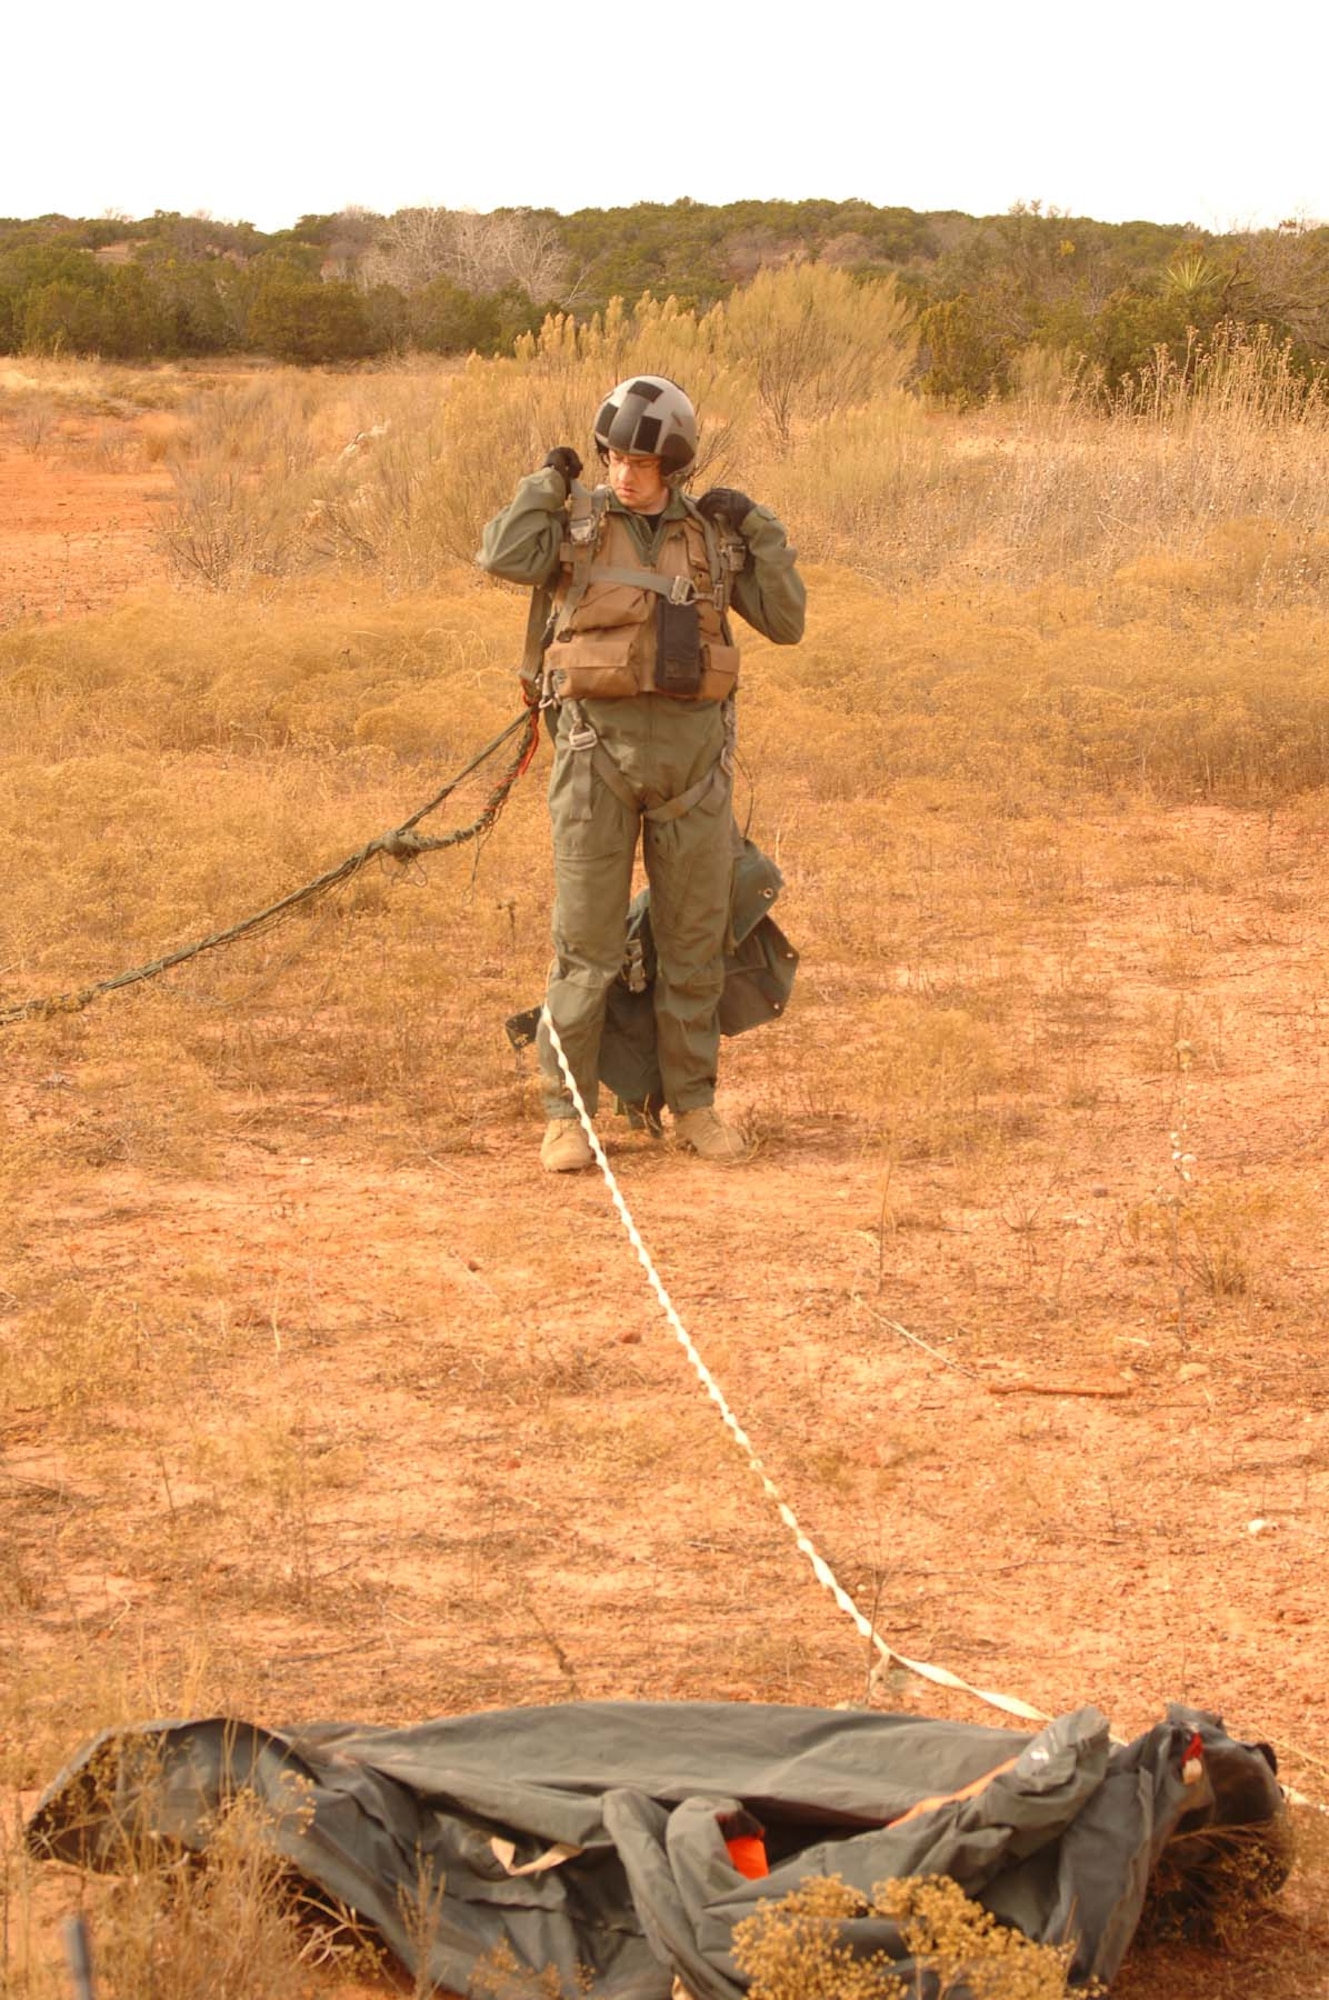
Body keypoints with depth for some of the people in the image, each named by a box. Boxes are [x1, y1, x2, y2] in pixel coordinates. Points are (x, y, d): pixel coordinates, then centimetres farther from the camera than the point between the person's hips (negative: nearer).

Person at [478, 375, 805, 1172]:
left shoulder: (713, 536, 9)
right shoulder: (577, 522, 3)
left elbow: (786, 623, 6)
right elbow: (504, 559, -17)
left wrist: (762, 531, -2)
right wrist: (550, 481, -5)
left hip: (692, 749, 2)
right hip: (601, 746, -2)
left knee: (695, 939, 7)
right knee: (587, 942, -2)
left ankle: (694, 1104, 19)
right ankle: (569, 1114, 6)